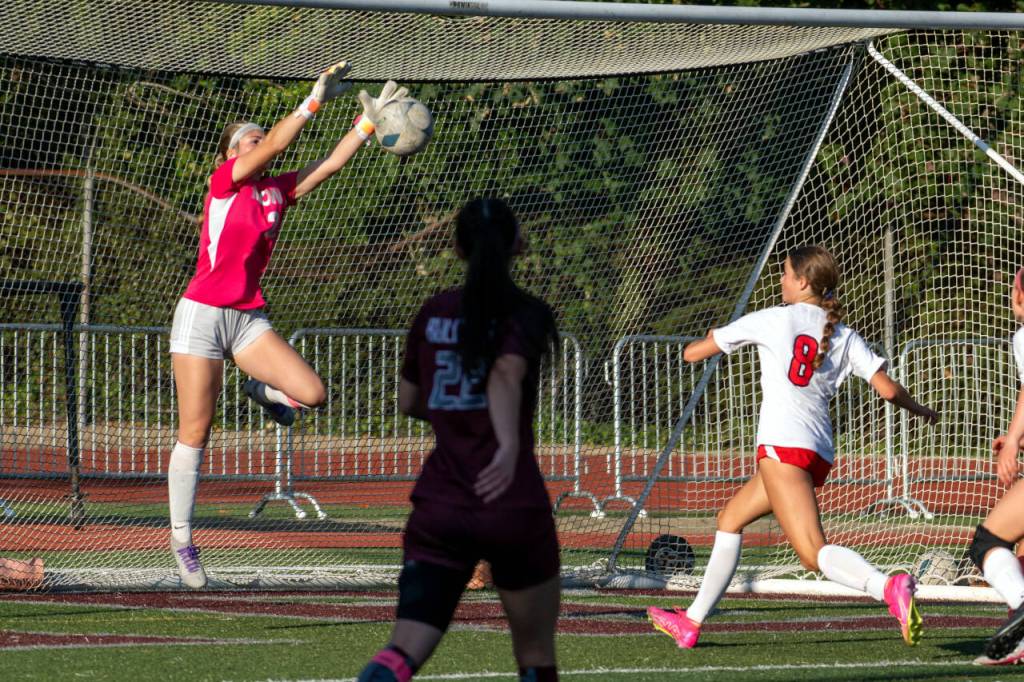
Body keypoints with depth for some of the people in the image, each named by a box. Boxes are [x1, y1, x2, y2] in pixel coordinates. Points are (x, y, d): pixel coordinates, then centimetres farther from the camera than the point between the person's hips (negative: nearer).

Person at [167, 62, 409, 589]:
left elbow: (329, 163, 8)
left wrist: (370, 119, 1)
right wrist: (316, 98, -16)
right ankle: (181, 540, 4)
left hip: (248, 318, 5)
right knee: (193, 435, -5)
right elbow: (273, 144, -18)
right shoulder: (225, 180, -5)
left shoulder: (277, 191, 10)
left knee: (311, 393, -14)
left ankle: (259, 388, 20)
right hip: (202, 315, -5)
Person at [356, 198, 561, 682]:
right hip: (514, 506, -3)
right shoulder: (527, 314, -3)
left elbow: (408, 402, 21)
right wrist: (510, 445, -38)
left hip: (438, 507, 3)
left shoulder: (433, 314, 11)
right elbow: (506, 375, -23)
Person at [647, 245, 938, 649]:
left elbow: (692, 354, 13)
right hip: (820, 452, 7)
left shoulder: (772, 320, 5)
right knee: (730, 519, 24)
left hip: (783, 444, -7)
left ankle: (889, 589, -44)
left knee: (813, 553, -19)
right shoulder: (844, 336, 14)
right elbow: (888, 389, 5)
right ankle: (691, 623, 28)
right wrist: (920, 411, 26)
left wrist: (709, 339, 37)